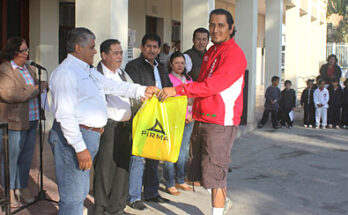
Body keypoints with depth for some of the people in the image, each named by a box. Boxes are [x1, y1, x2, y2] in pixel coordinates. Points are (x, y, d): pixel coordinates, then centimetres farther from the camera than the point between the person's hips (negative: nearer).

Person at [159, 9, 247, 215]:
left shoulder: (234, 54, -13)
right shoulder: (211, 51, 16)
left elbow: (212, 86, -24)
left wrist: (177, 90, -27)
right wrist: (194, 109, 23)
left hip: (221, 122, -9)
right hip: (202, 119, 9)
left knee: (214, 172, -3)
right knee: (197, 171, 15)